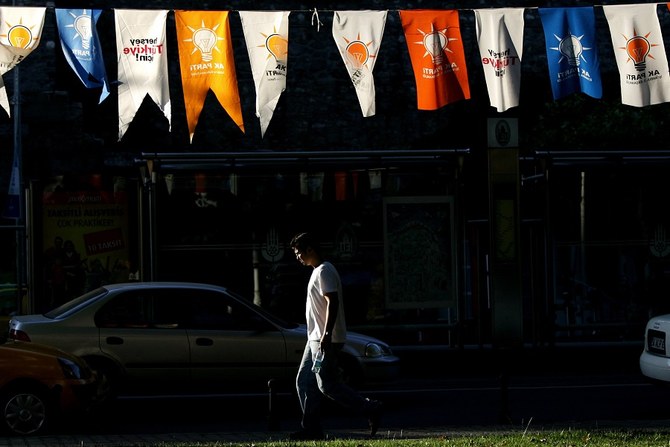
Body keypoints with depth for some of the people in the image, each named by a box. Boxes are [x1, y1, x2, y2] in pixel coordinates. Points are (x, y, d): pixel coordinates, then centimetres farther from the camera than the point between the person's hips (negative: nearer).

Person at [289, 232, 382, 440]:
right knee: (304, 382, 7)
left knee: (327, 385, -10)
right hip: (316, 338, 11)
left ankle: (371, 409, -4)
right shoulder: (317, 271, 18)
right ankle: (311, 428, 7)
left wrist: (327, 334, -29)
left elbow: (333, 302, -23)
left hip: (327, 340, -11)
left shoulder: (324, 271, -14)